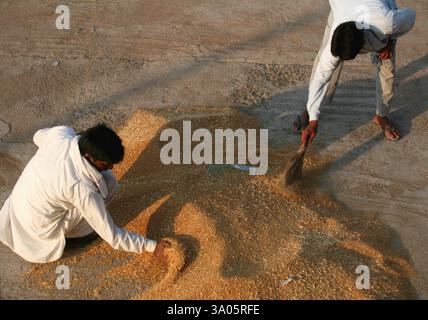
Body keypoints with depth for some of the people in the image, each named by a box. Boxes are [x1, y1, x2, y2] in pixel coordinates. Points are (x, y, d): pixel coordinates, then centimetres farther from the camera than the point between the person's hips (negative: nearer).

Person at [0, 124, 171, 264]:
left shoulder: (60, 133, -19)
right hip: (41, 229, -6)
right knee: (108, 183, -13)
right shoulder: (83, 189, -34)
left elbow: (38, 136, 8)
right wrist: (152, 246, -16)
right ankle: (72, 233, 4)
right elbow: (112, 237, -25)